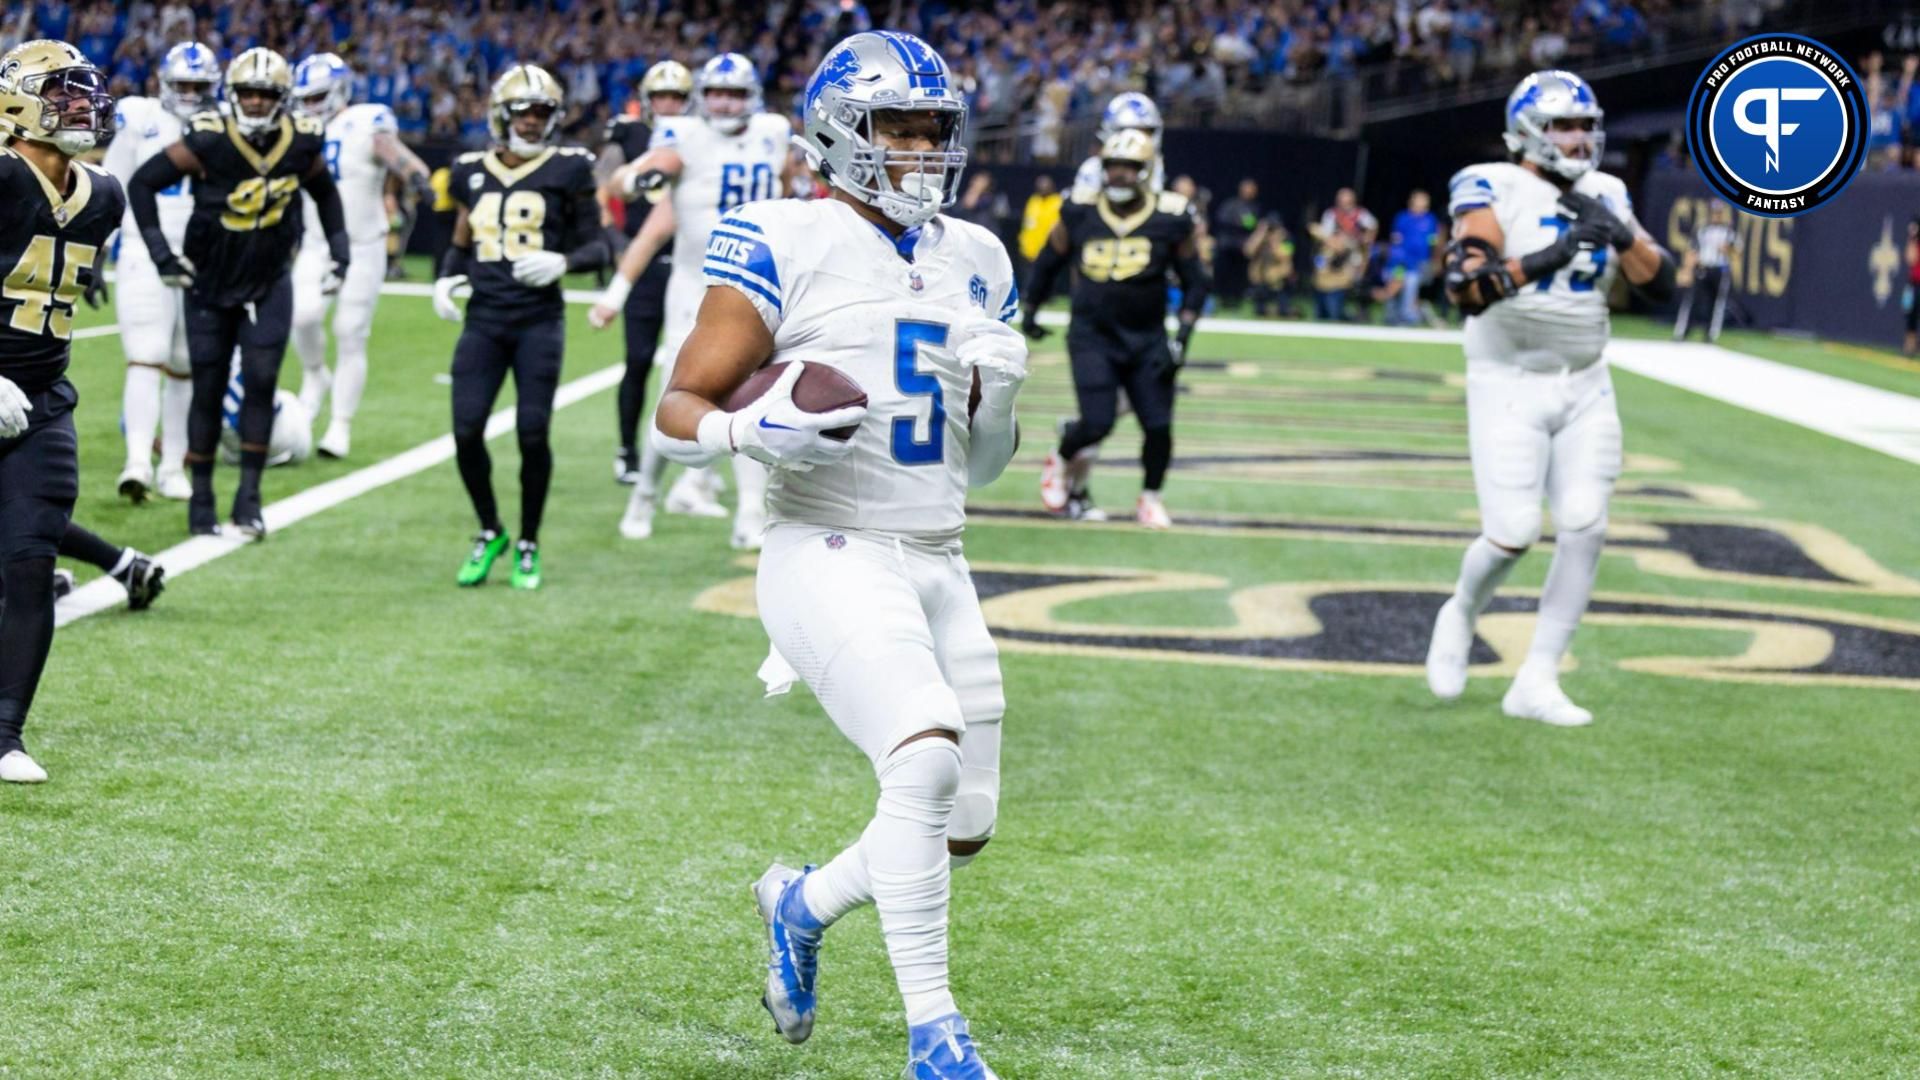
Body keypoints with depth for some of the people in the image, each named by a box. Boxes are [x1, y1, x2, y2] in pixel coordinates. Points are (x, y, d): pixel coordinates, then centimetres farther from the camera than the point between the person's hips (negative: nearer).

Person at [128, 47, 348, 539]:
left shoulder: (302, 144, -9)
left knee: (261, 382, -11)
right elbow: (143, 183, -13)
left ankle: (248, 497, -4)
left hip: (269, 284, 2)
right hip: (209, 284, -2)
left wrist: (340, 251, 6)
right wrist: (161, 253, -15)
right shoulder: (209, 141, -20)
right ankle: (201, 498, 16)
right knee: (208, 391, 3)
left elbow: (325, 193, 12)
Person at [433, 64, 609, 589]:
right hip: (484, 320, 3)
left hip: (539, 322, -3)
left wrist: (562, 261, -17)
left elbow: (597, 246, 3)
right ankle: (489, 532, 18)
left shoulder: (567, 171, 0)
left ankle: (528, 545, 13)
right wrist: (445, 279, 2)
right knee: (466, 431, -5)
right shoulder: (473, 172, 10)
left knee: (533, 433, -6)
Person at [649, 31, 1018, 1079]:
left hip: (938, 563, 7)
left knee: (962, 826, 8)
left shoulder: (974, 262, 14)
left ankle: (803, 903, 38)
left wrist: (998, 389, -2)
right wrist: (756, 430, -24)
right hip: (831, 554, -7)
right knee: (925, 758, -27)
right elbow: (677, 411, -5)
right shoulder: (786, 246, -5)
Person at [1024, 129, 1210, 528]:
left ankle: (1150, 498, 21)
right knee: (1097, 423, -13)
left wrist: (1182, 338, -7)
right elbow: (1048, 263, 14)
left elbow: (1195, 282, 1)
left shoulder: (1170, 220, -5)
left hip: (1147, 341, 1)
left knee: (1159, 425, -4)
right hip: (1092, 337, -1)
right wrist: (1030, 312, 18)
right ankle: (1062, 461, 21)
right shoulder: (1080, 214, -2)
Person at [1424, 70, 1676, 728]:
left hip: (1584, 387, 5)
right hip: (1509, 384, -5)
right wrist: (1546, 258, -35)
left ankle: (1536, 682, 4)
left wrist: (1619, 234, -14)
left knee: (1585, 529, -5)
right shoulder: (1492, 189, -9)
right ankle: (1461, 615, 22)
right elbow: (1467, 288, -23)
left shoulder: (1605, 196, 7)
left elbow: (1662, 285, 2)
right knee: (1514, 534, -11)